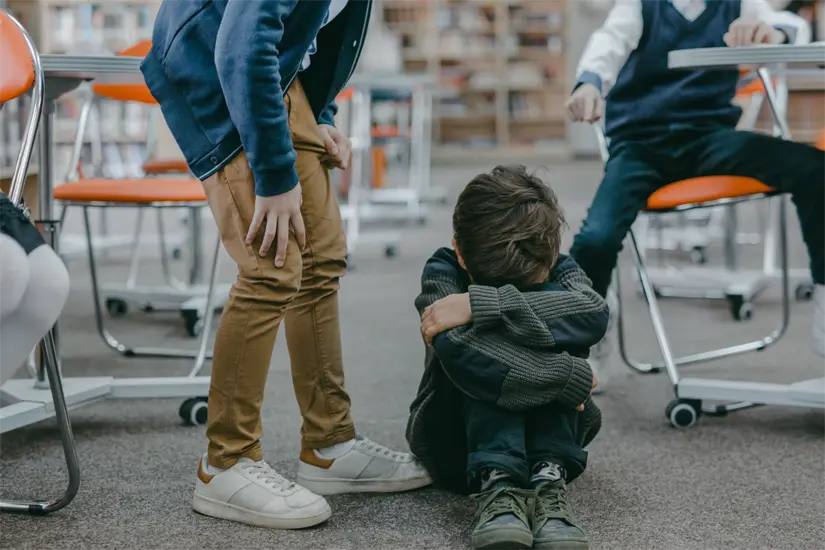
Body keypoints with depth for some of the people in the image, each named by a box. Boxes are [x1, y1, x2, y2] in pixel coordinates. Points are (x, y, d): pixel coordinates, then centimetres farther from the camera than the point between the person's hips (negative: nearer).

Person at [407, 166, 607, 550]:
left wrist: (480, 305, -43)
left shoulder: (558, 272, -13)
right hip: (458, 443, -1)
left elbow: (593, 314, -39)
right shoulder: (443, 272, -18)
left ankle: (548, 480, -37)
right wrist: (570, 377, -38)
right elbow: (458, 349, -41)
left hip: (545, 431, 2)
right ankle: (497, 484, -44)